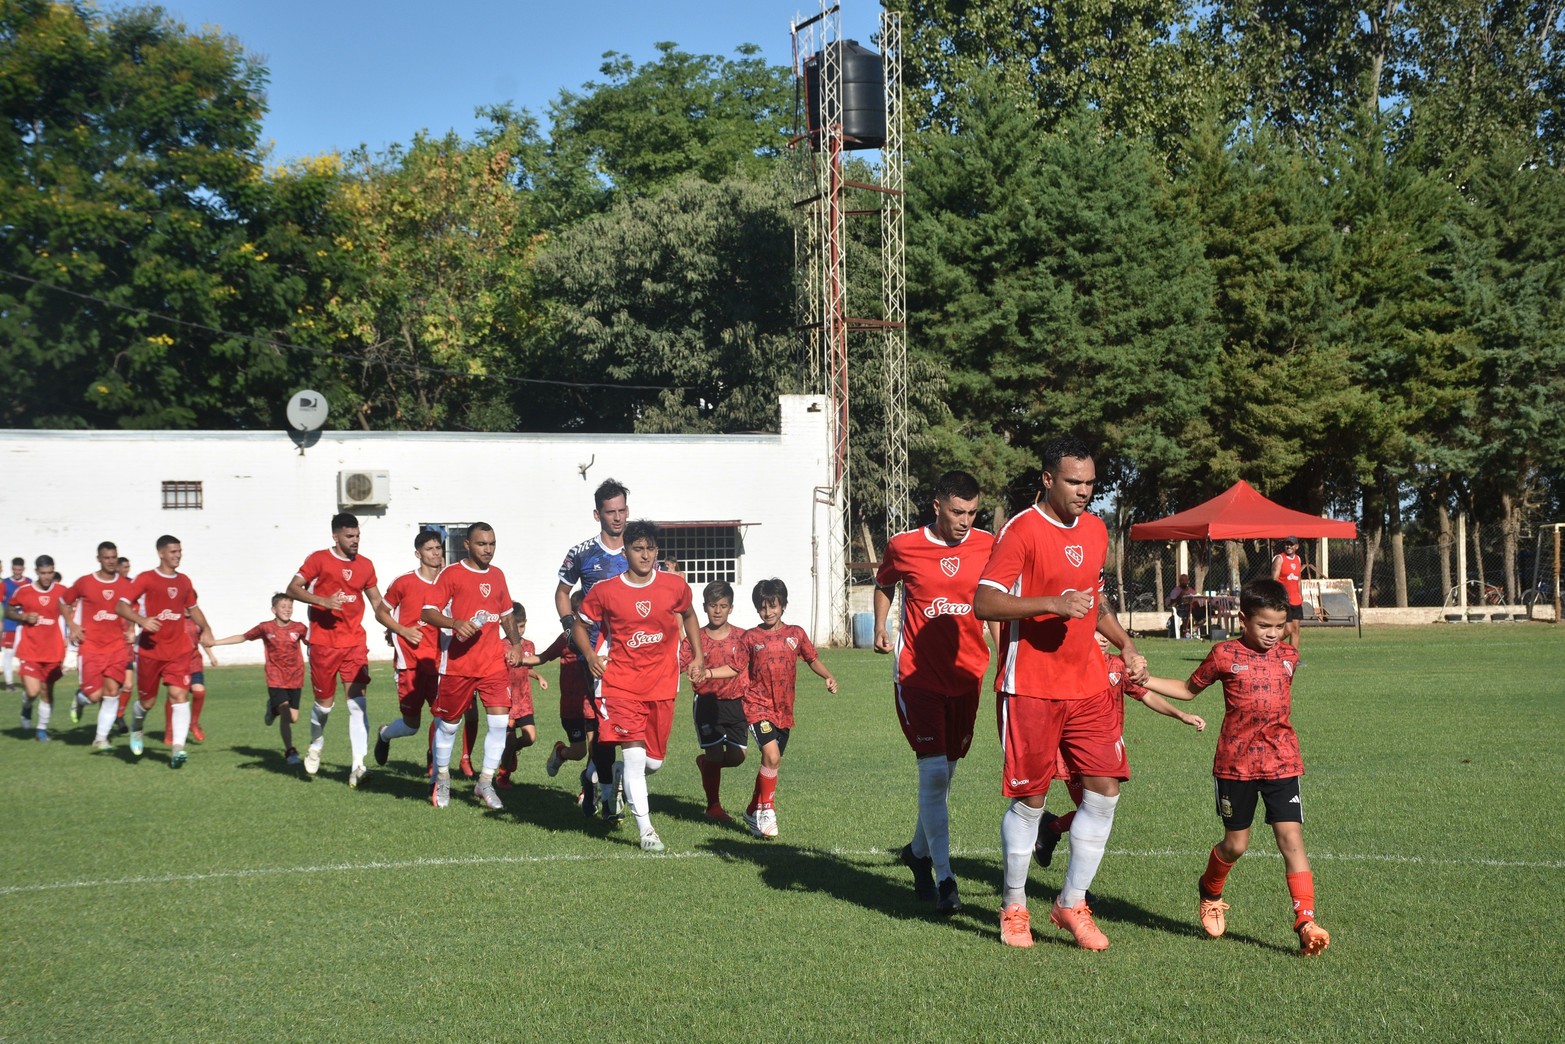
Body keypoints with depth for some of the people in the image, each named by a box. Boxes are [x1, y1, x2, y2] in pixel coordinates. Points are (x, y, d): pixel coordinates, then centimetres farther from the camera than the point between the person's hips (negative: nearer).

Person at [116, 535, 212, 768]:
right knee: (148, 701, 9)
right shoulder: (146, 579, -5)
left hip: (178, 650, 3)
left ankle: (178, 748, -20)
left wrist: (205, 628, 10)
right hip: (150, 650, -3)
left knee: (180, 694, -15)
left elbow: (193, 608, 26)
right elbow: (121, 606, -10)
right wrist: (142, 620, -28)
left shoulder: (184, 581, 10)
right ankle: (137, 727, 43)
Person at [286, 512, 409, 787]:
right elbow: (292, 589, -8)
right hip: (323, 643, -2)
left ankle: (357, 765, -16)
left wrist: (402, 629, 2)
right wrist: (322, 600, -23)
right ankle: (315, 747, 37)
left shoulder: (365, 566, 9)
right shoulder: (319, 559, -3)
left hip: (355, 642, 2)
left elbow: (378, 606, 14)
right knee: (324, 702, 7)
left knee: (357, 701, -12)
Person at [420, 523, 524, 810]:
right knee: (448, 722, 9)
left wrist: (515, 643, 10)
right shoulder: (451, 574, -5)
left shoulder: (497, 575, 12)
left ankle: (485, 783, 3)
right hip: (458, 662, -4)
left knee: (500, 719, -9)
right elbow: (428, 612, -10)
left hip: (494, 662, 4)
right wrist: (456, 623, -26)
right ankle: (441, 778, 30)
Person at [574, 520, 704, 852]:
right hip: (620, 684, -3)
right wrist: (591, 655, -9)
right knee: (634, 755, -14)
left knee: (654, 760, 8)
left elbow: (688, 615, 20)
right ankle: (645, 829, -5)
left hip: (662, 684, 3)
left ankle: (628, 787, 43)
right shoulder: (604, 591, -7)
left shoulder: (675, 586, -1)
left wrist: (698, 657, 14)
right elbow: (580, 624, 8)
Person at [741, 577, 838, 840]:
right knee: (771, 755, -21)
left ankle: (753, 811, 30)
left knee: (773, 761, 12)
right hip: (758, 706, -4)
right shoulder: (751, 637, 1)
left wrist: (829, 677, -3)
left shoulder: (795, 633, 5)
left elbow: (813, 659, 14)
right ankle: (766, 811, -7)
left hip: (784, 709, 4)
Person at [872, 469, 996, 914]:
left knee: (945, 773, 13)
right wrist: (880, 628, 9)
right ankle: (943, 880, -9)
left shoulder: (987, 546, -1)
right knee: (933, 771, -12)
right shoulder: (903, 547, -5)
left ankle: (919, 851, 37)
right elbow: (883, 584, 17)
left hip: (966, 674, 3)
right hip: (917, 675, -3)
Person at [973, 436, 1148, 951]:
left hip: (1088, 685, 6)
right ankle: (1014, 907, 20)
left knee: (1104, 789, 0)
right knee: (1030, 798, 2)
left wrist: (1125, 644, 17)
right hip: (1030, 689, -6)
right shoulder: (1022, 531, -11)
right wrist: (1051, 604, -26)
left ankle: (1072, 903, 14)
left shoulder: (1095, 531, 13)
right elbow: (984, 602, -18)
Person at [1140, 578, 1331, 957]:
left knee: (1291, 837, -9)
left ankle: (1306, 922, -9)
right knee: (1235, 844, 8)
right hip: (1235, 764, -2)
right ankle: (1209, 892, 39)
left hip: (1281, 762, 2)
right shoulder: (1225, 655, -4)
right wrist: (1145, 680, -1)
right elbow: (1188, 689, 9)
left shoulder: (1288, 656, 6)